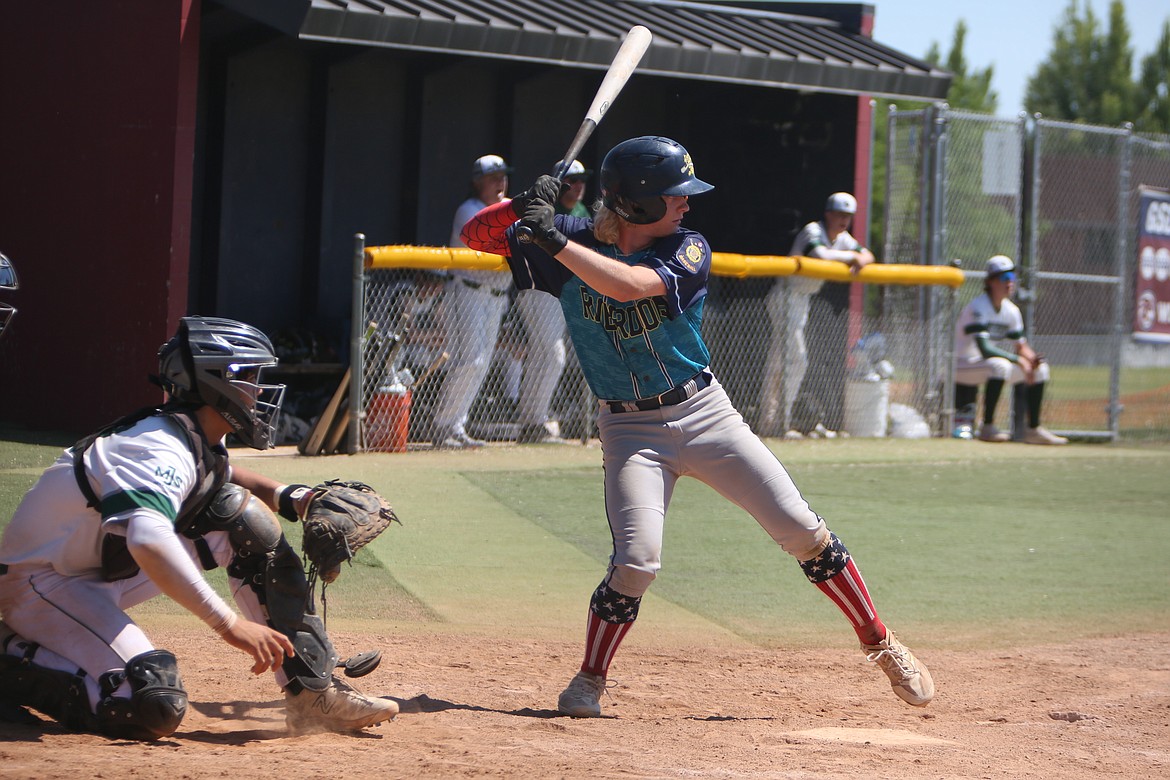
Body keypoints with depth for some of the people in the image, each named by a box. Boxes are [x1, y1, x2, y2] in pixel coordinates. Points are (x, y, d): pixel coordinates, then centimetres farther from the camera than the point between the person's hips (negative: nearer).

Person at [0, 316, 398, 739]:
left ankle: (313, 692, 3)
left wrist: (288, 497, 8)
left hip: (106, 572, 10)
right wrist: (229, 623, -47)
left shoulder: (199, 435, 1)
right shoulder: (162, 449, -28)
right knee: (155, 708, -30)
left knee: (244, 518, 1)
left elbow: (219, 475, 27)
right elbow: (148, 541, -47)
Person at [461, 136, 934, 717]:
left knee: (802, 530, -2)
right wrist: (523, 206, -25)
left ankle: (880, 644, 14)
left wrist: (555, 241, -34)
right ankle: (589, 680, 3)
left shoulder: (688, 250, -9)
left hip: (704, 412, 1)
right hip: (630, 427, -1)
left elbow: (631, 286, -28)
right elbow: (476, 236, -6)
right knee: (637, 560, -20)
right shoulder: (572, 242, -6)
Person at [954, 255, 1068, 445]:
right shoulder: (978, 308, -21)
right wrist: (1019, 361, -29)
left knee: (1040, 369, 4)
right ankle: (987, 427, -29)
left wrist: (1033, 360, -14)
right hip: (961, 366, -9)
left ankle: (1034, 430, 7)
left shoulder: (1011, 311, 5)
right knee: (1000, 364, -37)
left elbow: (1021, 345, 9)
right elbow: (984, 349, -30)